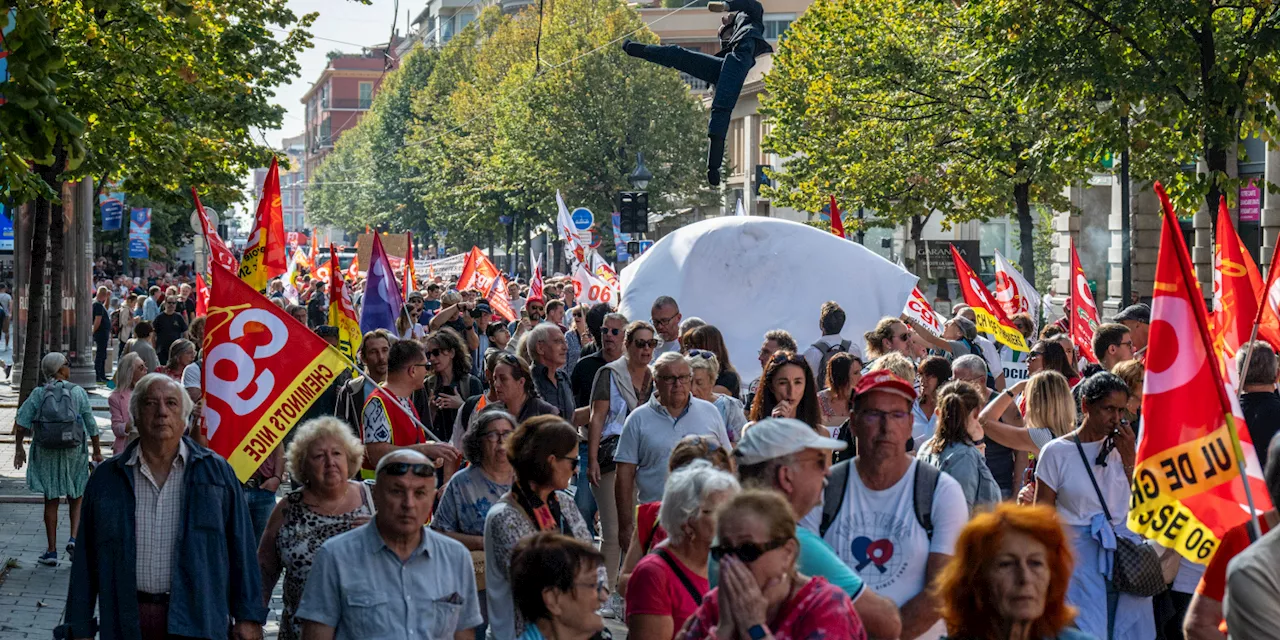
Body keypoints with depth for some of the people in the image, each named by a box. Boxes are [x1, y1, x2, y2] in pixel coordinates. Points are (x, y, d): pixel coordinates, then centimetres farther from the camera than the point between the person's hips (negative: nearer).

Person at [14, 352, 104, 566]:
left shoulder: (38, 394, -1)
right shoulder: (78, 393, -3)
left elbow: (21, 422, -8)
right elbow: (91, 425, 0)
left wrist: (19, 448, 0)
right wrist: (97, 451, 11)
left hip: (46, 453, 1)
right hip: (74, 451, -1)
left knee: (51, 501, 9)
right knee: (77, 497, 15)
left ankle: (51, 551, 9)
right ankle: (73, 537, -5)